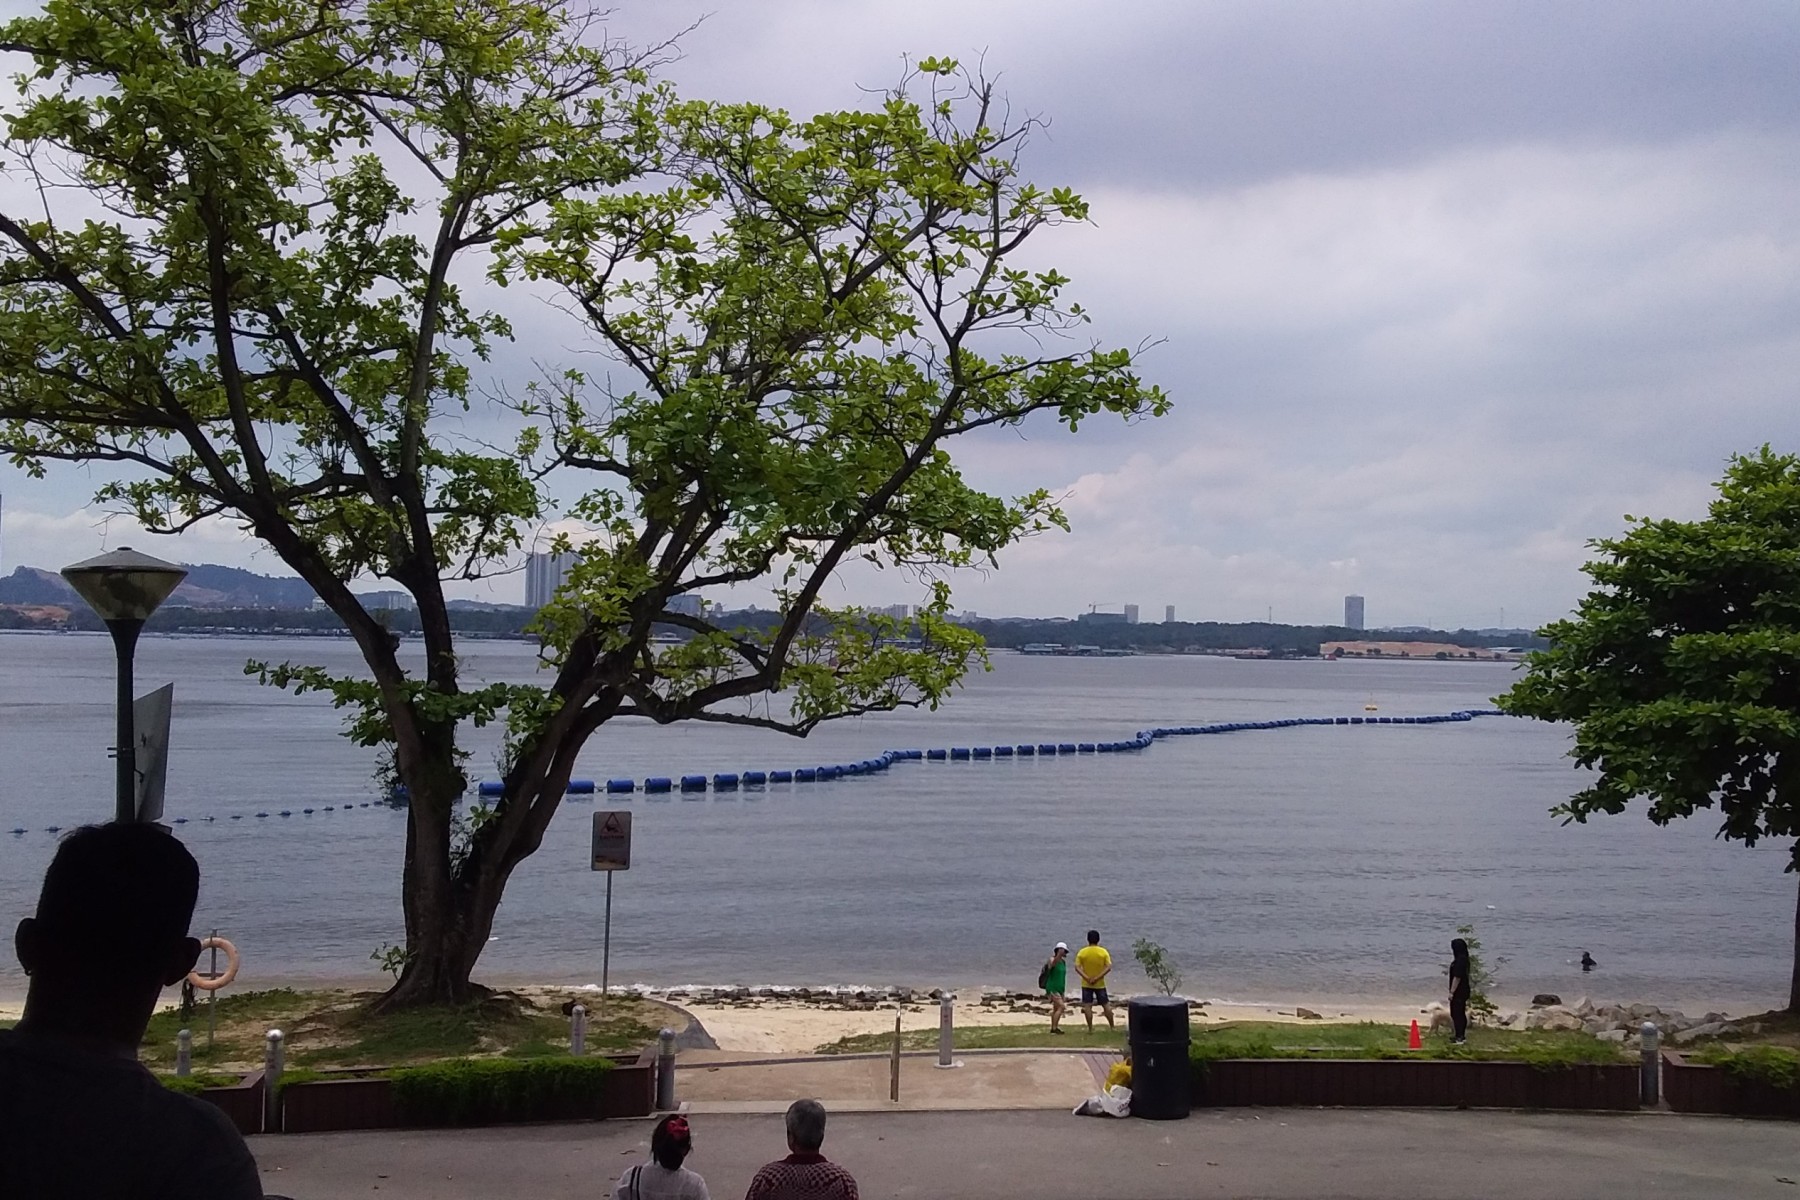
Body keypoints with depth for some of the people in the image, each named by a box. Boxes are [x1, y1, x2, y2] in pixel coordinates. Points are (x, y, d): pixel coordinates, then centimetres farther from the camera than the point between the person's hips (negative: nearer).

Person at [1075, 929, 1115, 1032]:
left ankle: (1090, 1028, 3)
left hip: (1086, 984, 0)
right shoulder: (1103, 952, -7)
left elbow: (1077, 967, -13)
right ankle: (1112, 1025, 19)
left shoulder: (1082, 952, -6)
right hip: (1100, 984, 0)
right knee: (1106, 1005, 11)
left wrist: (1086, 977, -18)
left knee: (1087, 1006, 3)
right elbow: (1108, 967, -14)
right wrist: (1097, 978, -16)